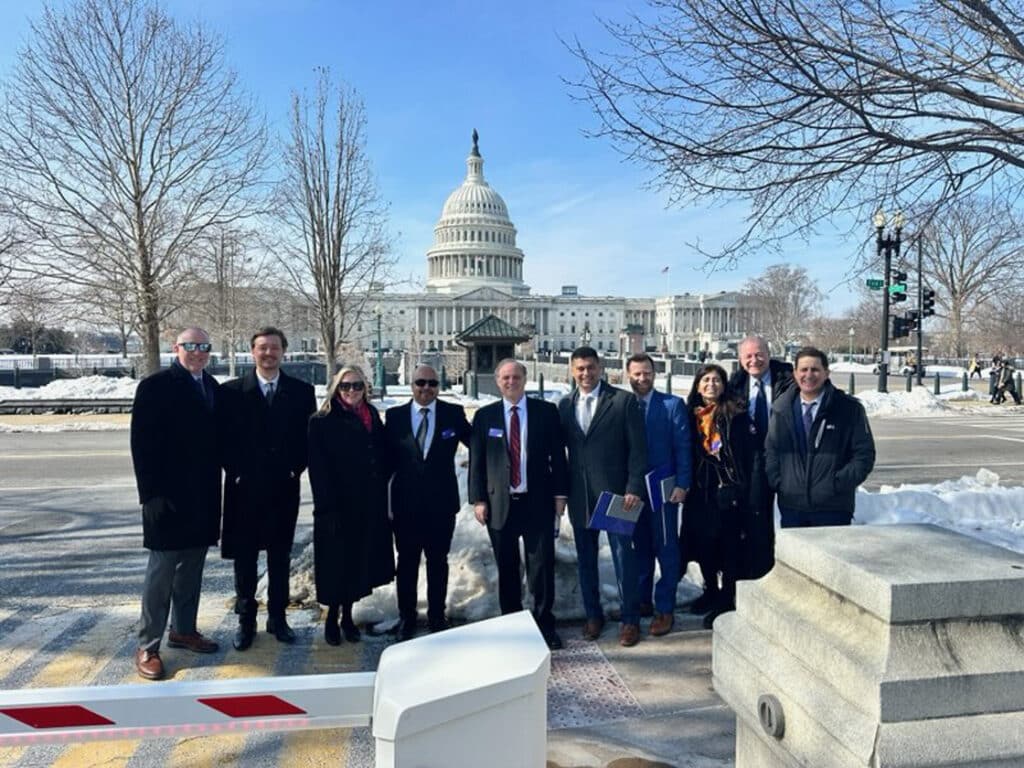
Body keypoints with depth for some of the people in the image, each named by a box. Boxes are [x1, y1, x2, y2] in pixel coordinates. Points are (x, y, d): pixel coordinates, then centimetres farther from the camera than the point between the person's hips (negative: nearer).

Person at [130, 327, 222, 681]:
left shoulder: (212, 387, 9)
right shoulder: (155, 386, -8)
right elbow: (142, 444, -11)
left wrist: (215, 485, 4)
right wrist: (151, 493, -16)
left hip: (204, 494, 6)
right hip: (168, 494, -6)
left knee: (192, 566, 14)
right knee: (162, 568, 0)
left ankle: (183, 630, 27)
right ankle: (148, 646, 10)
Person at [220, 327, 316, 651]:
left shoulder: (301, 391, 2)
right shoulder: (232, 391, 0)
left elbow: (309, 435, 4)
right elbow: (225, 436, 1)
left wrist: (296, 467, -5)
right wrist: (234, 471, -6)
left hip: (284, 487, 1)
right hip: (244, 487, -1)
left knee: (280, 556, 11)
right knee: (244, 557, 8)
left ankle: (277, 617, 24)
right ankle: (245, 621, 21)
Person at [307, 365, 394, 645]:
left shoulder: (372, 417, 7)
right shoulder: (321, 422, -7)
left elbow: (384, 457, 11)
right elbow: (318, 469, -11)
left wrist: (380, 491, 1)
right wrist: (328, 508, -16)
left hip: (369, 506, 4)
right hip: (337, 506, -4)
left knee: (359, 561, 12)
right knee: (336, 563, 5)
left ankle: (347, 615, 28)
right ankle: (332, 618, 23)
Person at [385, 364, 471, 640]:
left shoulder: (454, 413, -1)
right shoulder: (395, 416, 0)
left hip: (442, 502, 0)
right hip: (406, 503, 0)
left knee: (438, 561, 11)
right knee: (407, 561, 11)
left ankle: (437, 616, 27)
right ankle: (406, 617, 26)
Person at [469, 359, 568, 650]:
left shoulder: (546, 411, 2)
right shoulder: (484, 416, 4)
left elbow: (557, 455, 3)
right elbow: (476, 461, 4)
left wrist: (560, 493, 0)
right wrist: (478, 499, -2)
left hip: (539, 502, -1)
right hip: (500, 504, 1)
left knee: (542, 566, 3)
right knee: (507, 569, 10)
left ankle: (544, 623, 19)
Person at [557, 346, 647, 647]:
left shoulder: (624, 400, -3)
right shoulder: (564, 405, 8)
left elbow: (638, 448, -5)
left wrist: (634, 488, -12)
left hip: (615, 493, -4)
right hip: (579, 495, 4)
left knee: (624, 558, 3)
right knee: (585, 559, 13)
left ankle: (630, 619, 19)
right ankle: (593, 615, 29)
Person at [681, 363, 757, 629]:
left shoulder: (736, 413, -5)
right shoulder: (692, 414, 9)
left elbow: (750, 450, -9)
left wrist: (742, 487, -13)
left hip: (728, 488, -5)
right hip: (700, 489, 5)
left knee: (728, 543, 1)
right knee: (702, 540, 12)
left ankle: (726, 600, 13)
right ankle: (711, 590, 31)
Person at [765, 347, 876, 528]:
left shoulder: (850, 408, -2)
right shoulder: (782, 408, 8)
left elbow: (864, 454, -2)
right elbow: (770, 450, 14)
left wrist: (840, 484, -11)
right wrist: (776, 482, 1)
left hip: (833, 508, -3)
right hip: (791, 506, 3)